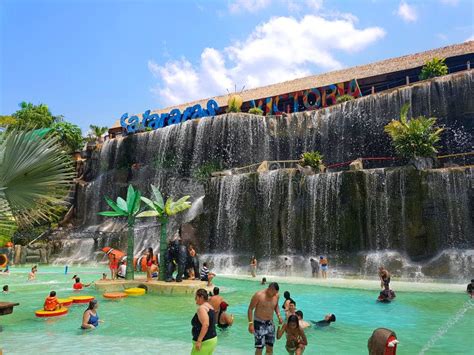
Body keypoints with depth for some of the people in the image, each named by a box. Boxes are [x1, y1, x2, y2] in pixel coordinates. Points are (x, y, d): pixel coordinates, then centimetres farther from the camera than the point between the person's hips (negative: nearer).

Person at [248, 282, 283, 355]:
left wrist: (279, 315, 3)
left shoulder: (276, 295, -2)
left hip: (270, 323, 5)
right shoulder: (258, 295, -17)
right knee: (259, 348, -6)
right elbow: (250, 309, -12)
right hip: (259, 323, -5)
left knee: (270, 348, 7)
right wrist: (250, 323, -18)